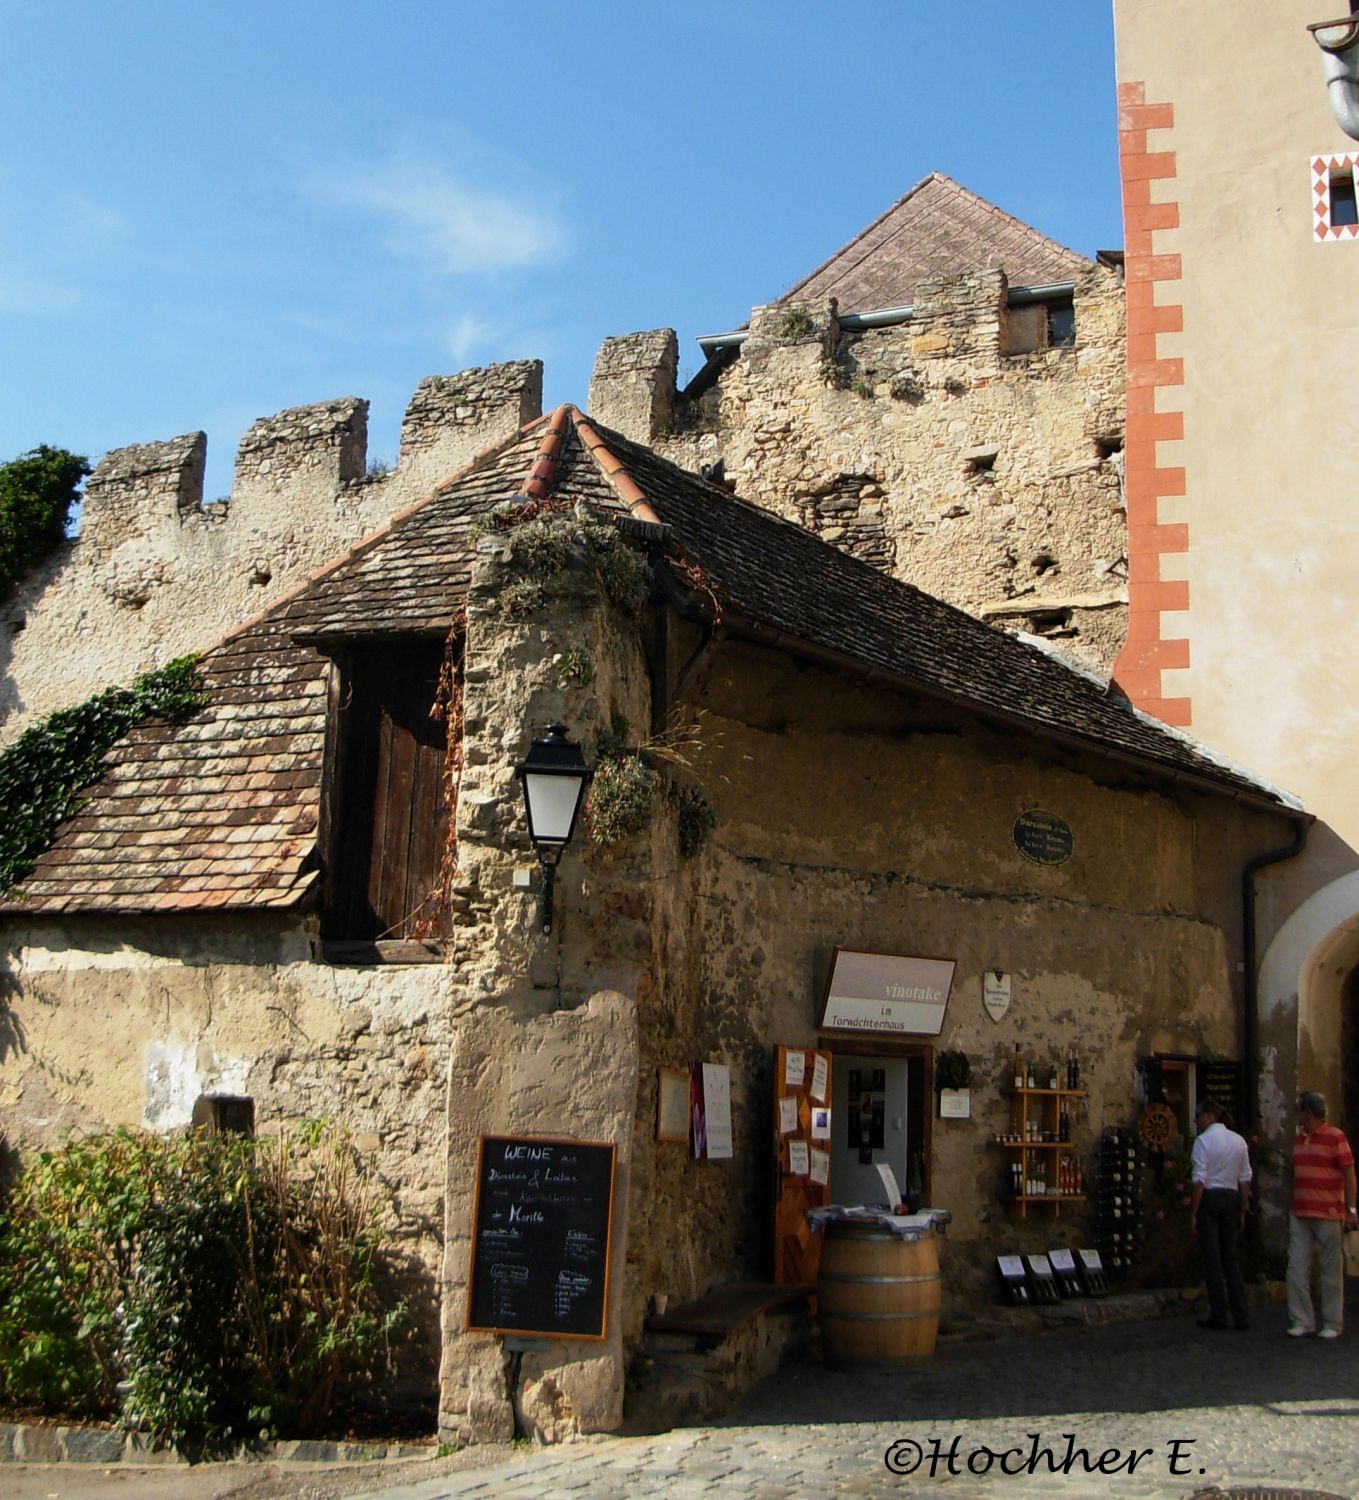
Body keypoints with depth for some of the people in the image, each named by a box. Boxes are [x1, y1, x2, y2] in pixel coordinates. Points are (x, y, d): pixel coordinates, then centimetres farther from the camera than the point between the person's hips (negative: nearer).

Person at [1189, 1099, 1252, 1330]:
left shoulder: (1203, 1140, -10)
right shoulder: (1239, 1140, 9)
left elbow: (1199, 1180, -14)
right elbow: (1245, 1179, 10)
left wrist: (1193, 1213, -10)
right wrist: (1242, 1211, 16)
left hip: (1209, 1198, -5)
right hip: (1232, 1198, 5)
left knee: (1212, 1258, 1)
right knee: (1232, 1258, 11)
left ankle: (1218, 1315, 4)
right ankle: (1241, 1316, 8)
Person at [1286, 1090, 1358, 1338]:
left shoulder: (1335, 1137, -5)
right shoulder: (1298, 1139, 15)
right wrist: (1290, 1208, 18)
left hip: (1328, 1215, -6)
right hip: (1299, 1215, 6)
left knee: (1331, 1271, 3)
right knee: (1297, 1269, 1)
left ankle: (1333, 1324, 11)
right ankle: (1302, 1321, 6)